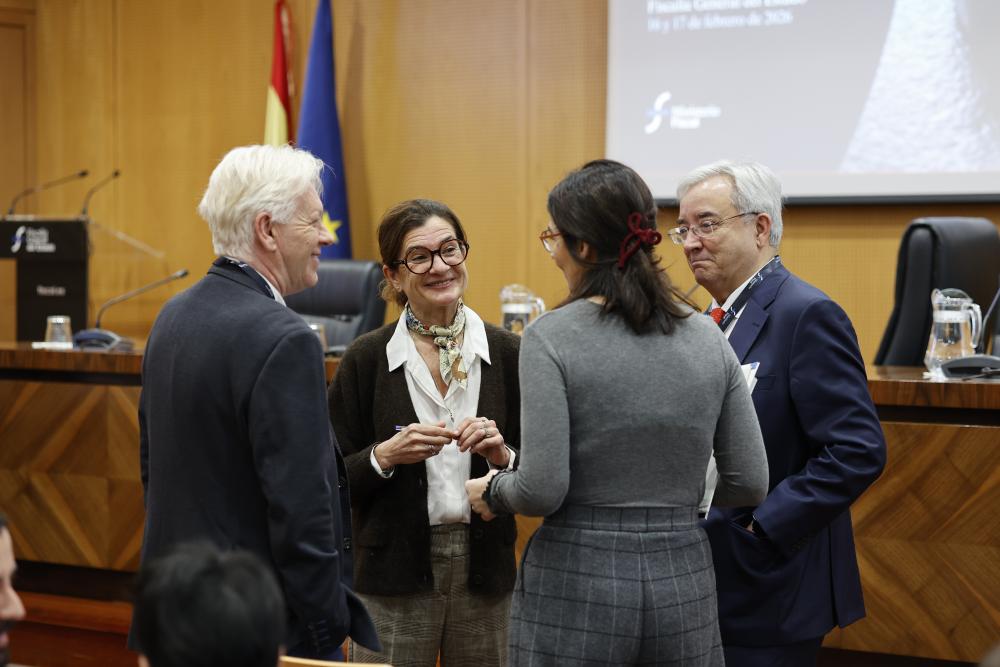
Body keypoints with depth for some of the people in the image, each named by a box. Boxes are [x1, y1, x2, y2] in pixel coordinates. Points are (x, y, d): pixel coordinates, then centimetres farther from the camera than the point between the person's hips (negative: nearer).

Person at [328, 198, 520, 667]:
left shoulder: (506, 353, 2)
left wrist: (502, 455, -14)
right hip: (395, 575, -2)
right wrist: (386, 456, -18)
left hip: (484, 573, 2)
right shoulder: (367, 359, -3)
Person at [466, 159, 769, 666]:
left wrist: (492, 492, 5)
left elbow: (542, 490, -16)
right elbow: (749, 483, 4)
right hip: (683, 584, 4)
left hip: (576, 588, -4)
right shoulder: (707, 338, 3)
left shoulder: (551, 338, -11)